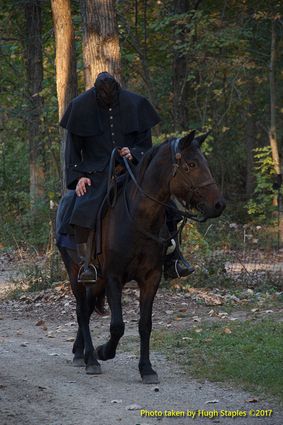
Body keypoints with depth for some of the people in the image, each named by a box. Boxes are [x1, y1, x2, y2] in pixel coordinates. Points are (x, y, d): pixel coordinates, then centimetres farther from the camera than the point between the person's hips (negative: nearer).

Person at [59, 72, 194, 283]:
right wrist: (78, 176, -8)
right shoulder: (81, 106, -1)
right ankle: (86, 264, -27)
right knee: (84, 210, -29)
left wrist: (133, 153, -14)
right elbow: (73, 149, 4)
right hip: (95, 173, -2)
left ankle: (170, 259, -10)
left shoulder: (135, 104, 1)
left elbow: (146, 142, 8)